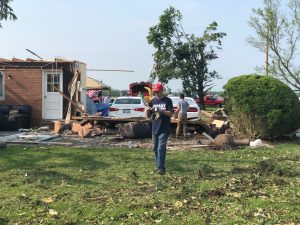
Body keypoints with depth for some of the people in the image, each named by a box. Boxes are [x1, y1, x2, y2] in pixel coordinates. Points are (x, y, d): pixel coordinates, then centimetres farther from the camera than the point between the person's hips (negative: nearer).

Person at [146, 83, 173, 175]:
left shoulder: (167, 101, -2)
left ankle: (161, 168, -10)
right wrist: (147, 110, -11)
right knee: (155, 149, 9)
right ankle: (158, 166, 20)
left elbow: (171, 114, -9)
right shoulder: (153, 101, 9)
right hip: (154, 129, 5)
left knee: (161, 148, -11)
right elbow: (148, 116, 11)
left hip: (164, 129, -5)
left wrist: (161, 110, -22)